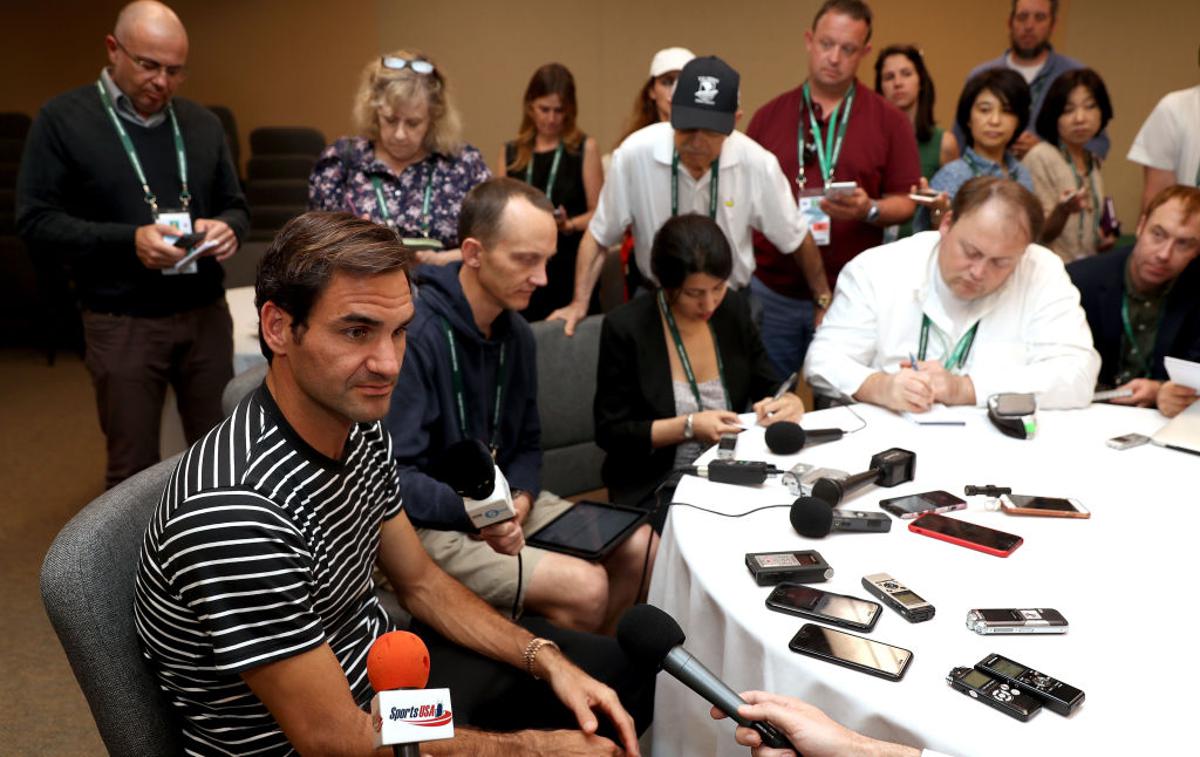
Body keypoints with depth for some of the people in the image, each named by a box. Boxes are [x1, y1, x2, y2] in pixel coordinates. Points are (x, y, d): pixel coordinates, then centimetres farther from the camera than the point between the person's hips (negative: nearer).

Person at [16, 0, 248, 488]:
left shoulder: (202, 123, 9)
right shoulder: (62, 119, -3)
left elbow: (235, 205, 16)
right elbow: (36, 221, -7)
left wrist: (226, 228, -10)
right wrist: (128, 240, -21)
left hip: (206, 313, 4)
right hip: (122, 323, -3)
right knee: (133, 465, 7)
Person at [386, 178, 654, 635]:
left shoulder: (517, 334, 5)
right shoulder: (417, 334, -23)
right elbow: (394, 474, -26)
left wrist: (519, 500, -7)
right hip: (428, 525, -8)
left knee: (639, 546, 1)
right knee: (585, 586, -22)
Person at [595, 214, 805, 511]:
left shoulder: (734, 309, 1)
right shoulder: (625, 328, -12)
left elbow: (768, 388, 10)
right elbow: (610, 432, -10)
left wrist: (790, 403, -12)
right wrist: (688, 427, -19)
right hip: (655, 488, -5)